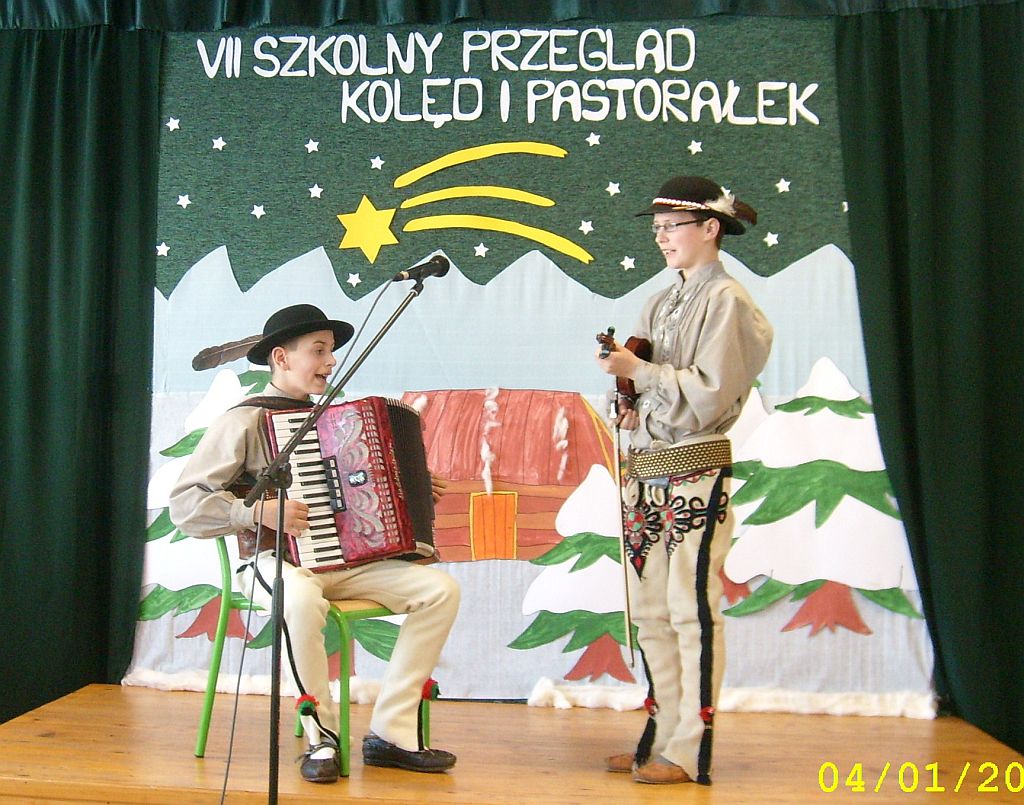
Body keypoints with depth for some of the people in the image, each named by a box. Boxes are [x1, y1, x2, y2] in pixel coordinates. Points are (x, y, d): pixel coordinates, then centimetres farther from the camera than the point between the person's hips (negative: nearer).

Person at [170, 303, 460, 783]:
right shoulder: (244, 421, -3)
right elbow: (185, 504, -10)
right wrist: (259, 512, -23)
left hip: (346, 559, 7)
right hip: (276, 562, -6)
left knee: (441, 588, -11)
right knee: (303, 599, -41)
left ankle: (390, 733, -9)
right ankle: (321, 736, -18)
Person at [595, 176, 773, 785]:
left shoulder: (726, 299, -5)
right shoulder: (662, 302, 18)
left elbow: (710, 393, -13)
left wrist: (640, 372, -15)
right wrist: (635, 408, 2)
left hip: (695, 472, -8)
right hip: (647, 467, 8)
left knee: (691, 609, -6)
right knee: (650, 611, 10)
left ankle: (691, 752, 1)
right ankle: (662, 737, 19)